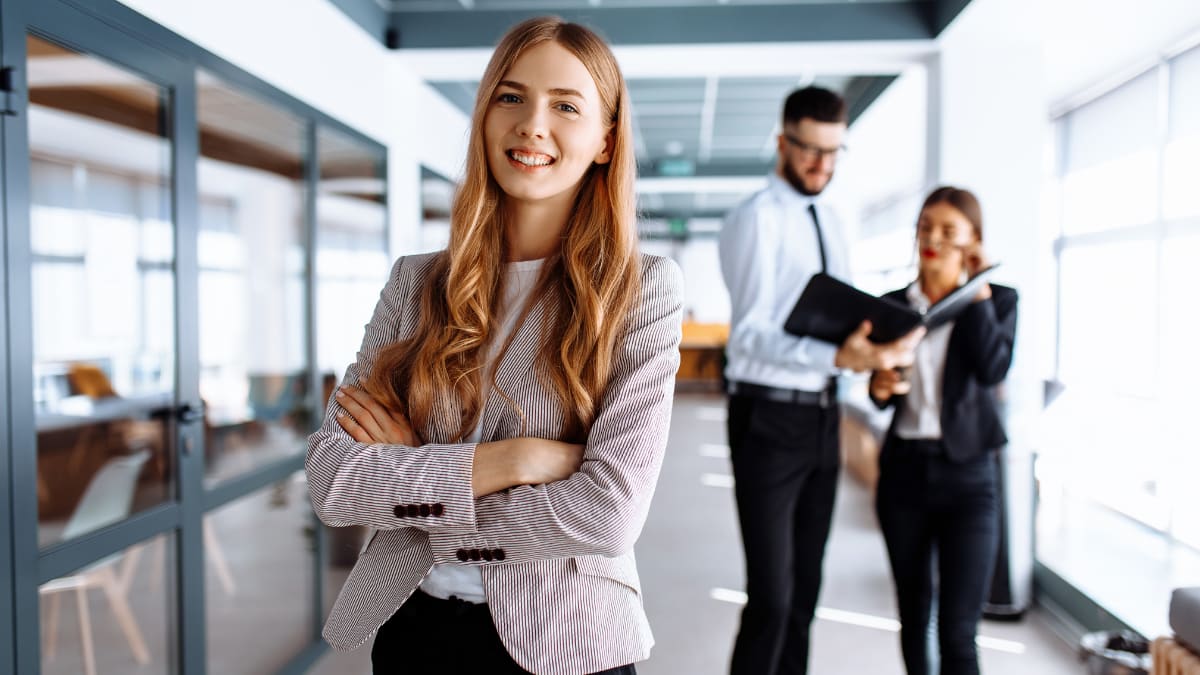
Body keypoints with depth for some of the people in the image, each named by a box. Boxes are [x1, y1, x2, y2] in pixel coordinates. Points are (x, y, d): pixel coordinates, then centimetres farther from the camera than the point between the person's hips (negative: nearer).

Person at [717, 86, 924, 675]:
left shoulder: (830, 222, 13)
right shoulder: (756, 218, -11)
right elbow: (750, 332, -21)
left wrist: (875, 344, -6)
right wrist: (837, 357, -34)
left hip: (821, 414, 8)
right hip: (769, 416, -7)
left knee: (805, 585, 15)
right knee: (771, 594, -7)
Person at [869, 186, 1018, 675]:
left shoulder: (997, 300, 1)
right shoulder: (892, 305, 6)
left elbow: (992, 370, -17)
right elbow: (884, 395, 11)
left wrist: (977, 292, -12)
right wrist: (881, 387, -12)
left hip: (966, 475, -3)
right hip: (904, 470, 3)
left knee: (957, 631, -7)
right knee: (913, 615, 13)